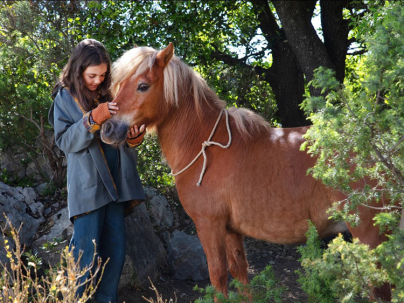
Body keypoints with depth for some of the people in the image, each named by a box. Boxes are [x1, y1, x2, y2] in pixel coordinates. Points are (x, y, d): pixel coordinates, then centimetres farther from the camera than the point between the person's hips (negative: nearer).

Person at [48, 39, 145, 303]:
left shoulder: (109, 95, 10)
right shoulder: (65, 98, 0)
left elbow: (122, 136, 15)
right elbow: (65, 141, -8)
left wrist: (134, 136, -9)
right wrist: (93, 119, -23)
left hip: (116, 182, 5)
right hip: (88, 184, -5)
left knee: (116, 250, 7)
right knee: (86, 252, -9)